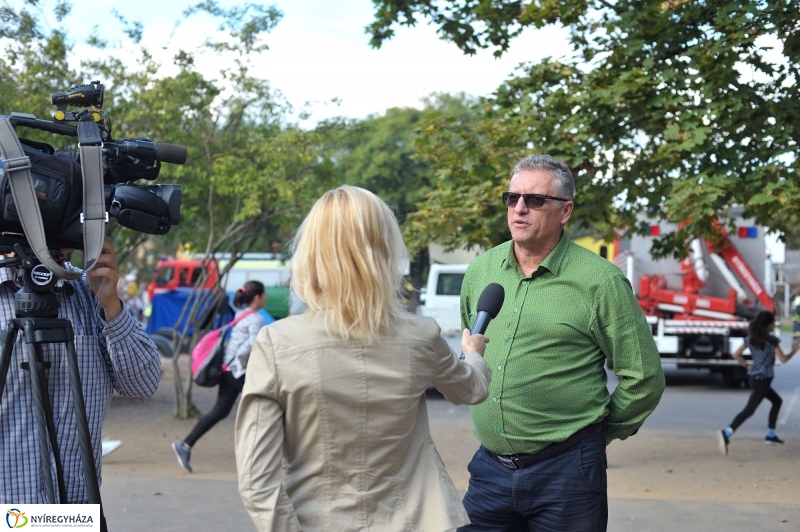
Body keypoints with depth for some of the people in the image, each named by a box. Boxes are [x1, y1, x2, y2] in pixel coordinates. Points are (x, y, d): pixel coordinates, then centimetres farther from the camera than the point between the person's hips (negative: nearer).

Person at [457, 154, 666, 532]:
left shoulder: (601, 282, -9)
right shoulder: (480, 271, 6)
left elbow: (644, 377, -5)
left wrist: (602, 431, 4)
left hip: (565, 469, -4)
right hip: (489, 467, 5)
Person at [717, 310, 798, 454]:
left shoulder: (750, 338, 6)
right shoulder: (771, 340, -12)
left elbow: (736, 354, 6)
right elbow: (783, 359, -9)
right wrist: (794, 350, 7)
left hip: (754, 377, 8)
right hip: (763, 379, -8)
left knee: (777, 401, 24)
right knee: (749, 410, -15)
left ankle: (770, 435, 24)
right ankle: (726, 433, -30)